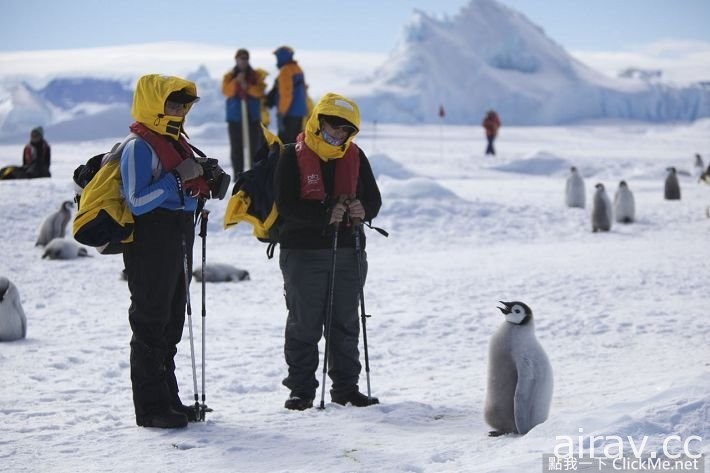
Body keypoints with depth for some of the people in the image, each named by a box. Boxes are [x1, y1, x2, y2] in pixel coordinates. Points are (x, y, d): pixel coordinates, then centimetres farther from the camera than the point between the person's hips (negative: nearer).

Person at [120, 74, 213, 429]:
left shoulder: (178, 143, 15)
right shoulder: (139, 147, -14)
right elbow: (136, 202, -22)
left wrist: (203, 181, 3)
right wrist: (177, 179, -22)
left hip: (179, 242, 10)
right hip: (151, 243, -10)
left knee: (171, 323, 14)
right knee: (150, 323, -5)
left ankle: (168, 398, 23)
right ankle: (151, 407, 0)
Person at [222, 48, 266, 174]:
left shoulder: (256, 76, 8)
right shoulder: (229, 76, 9)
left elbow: (260, 91, -7)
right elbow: (226, 91, -7)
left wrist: (247, 87, -21)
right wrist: (236, 81, -20)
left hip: (253, 116, 0)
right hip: (235, 116, 0)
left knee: (254, 144, -2)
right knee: (236, 146, 0)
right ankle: (238, 174, 4)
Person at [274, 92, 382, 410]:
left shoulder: (355, 157, 7)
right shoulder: (294, 156, -7)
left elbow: (374, 199, 11)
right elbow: (285, 205, -15)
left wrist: (362, 210, -13)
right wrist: (326, 214, -26)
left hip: (348, 251, 4)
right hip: (303, 252, -4)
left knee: (345, 324, 10)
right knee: (304, 325, 2)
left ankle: (346, 387, 19)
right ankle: (301, 389, 9)